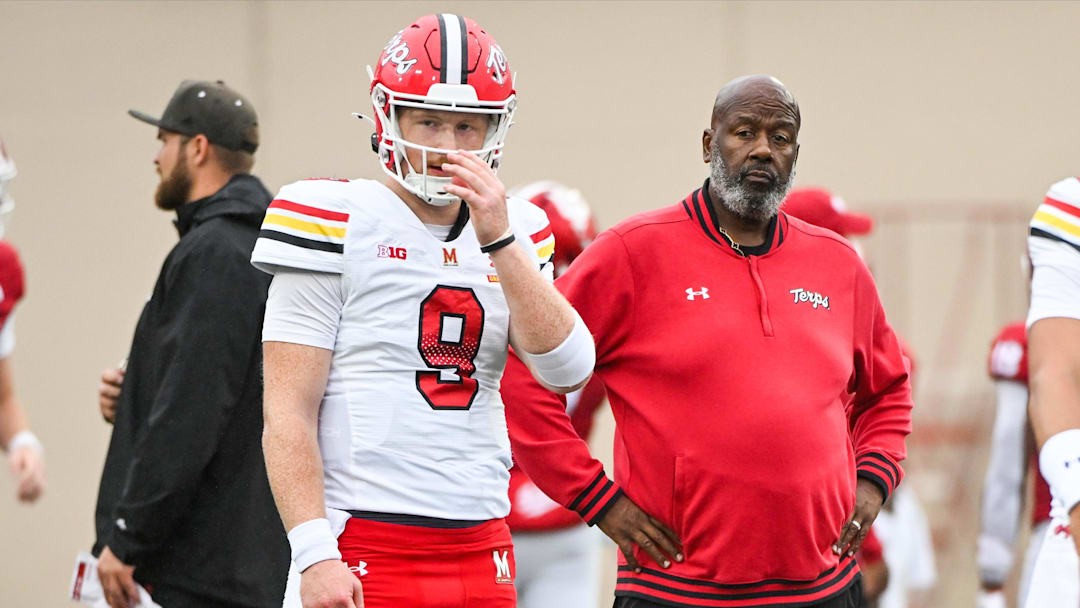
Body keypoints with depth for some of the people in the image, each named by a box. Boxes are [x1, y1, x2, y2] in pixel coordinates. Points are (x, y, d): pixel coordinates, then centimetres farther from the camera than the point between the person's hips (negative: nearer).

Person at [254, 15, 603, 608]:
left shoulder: (515, 235, 13)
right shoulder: (339, 224, -3)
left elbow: (568, 371, -1)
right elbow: (288, 416, -7)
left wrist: (499, 242, -8)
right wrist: (315, 554, -16)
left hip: (481, 554, 5)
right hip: (365, 553, -5)